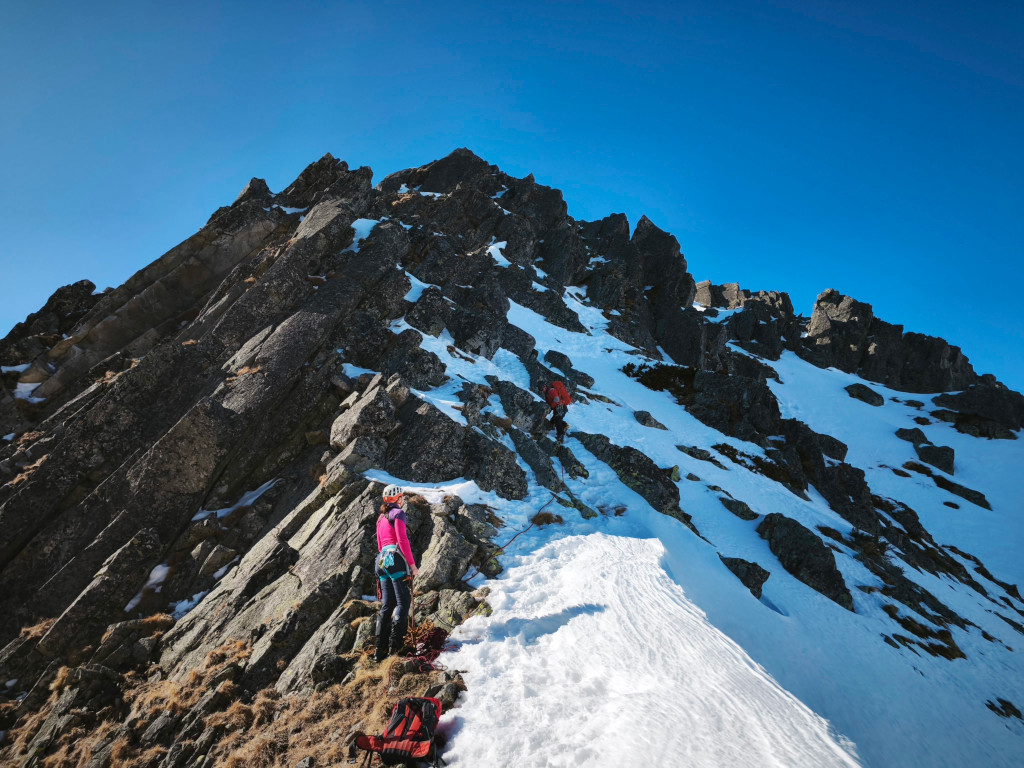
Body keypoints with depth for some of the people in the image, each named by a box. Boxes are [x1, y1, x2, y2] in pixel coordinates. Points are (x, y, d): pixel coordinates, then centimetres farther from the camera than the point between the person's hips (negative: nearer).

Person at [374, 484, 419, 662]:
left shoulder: (381, 518, 22)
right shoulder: (398, 513, -4)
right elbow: (402, 540, -12)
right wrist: (412, 564, -11)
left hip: (382, 560, 8)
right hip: (396, 559, -8)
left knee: (387, 605, 9)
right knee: (403, 603, -8)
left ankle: (380, 650, 8)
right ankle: (395, 646, -15)